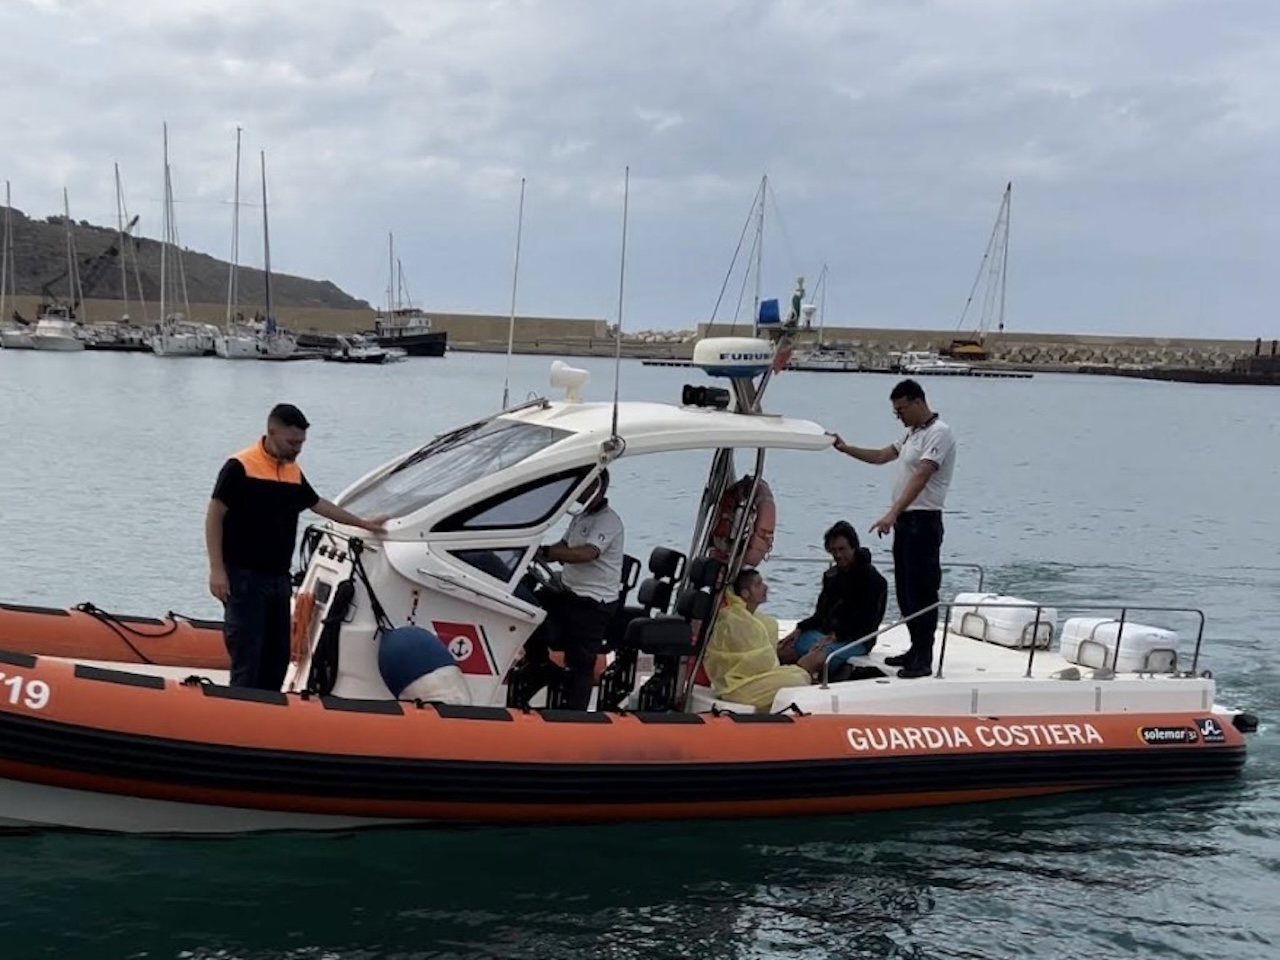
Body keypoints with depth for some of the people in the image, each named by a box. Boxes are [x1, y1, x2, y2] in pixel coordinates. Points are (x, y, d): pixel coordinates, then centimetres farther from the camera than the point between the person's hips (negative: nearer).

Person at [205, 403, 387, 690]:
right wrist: (216, 569, -16)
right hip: (243, 578, -8)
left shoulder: (294, 472, 12)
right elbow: (214, 517, -10)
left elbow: (319, 504, 27)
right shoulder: (240, 467, -10)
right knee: (246, 659, -9)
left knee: (278, 658, 11)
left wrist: (363, 523, 33)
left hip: (278, 578, 8)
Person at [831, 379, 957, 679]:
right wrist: (845, 448, 17)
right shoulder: (913, 433, 18)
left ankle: (923, 659, -4)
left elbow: (920, 478, -25)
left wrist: (892, 514, -33)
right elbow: (882, 456, 28)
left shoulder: (939, 433, -14)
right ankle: (917, 649, 23)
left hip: (923, 522, -10)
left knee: (921, 591, -8)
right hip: (905, 520, 10)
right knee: (905, 590, 14)